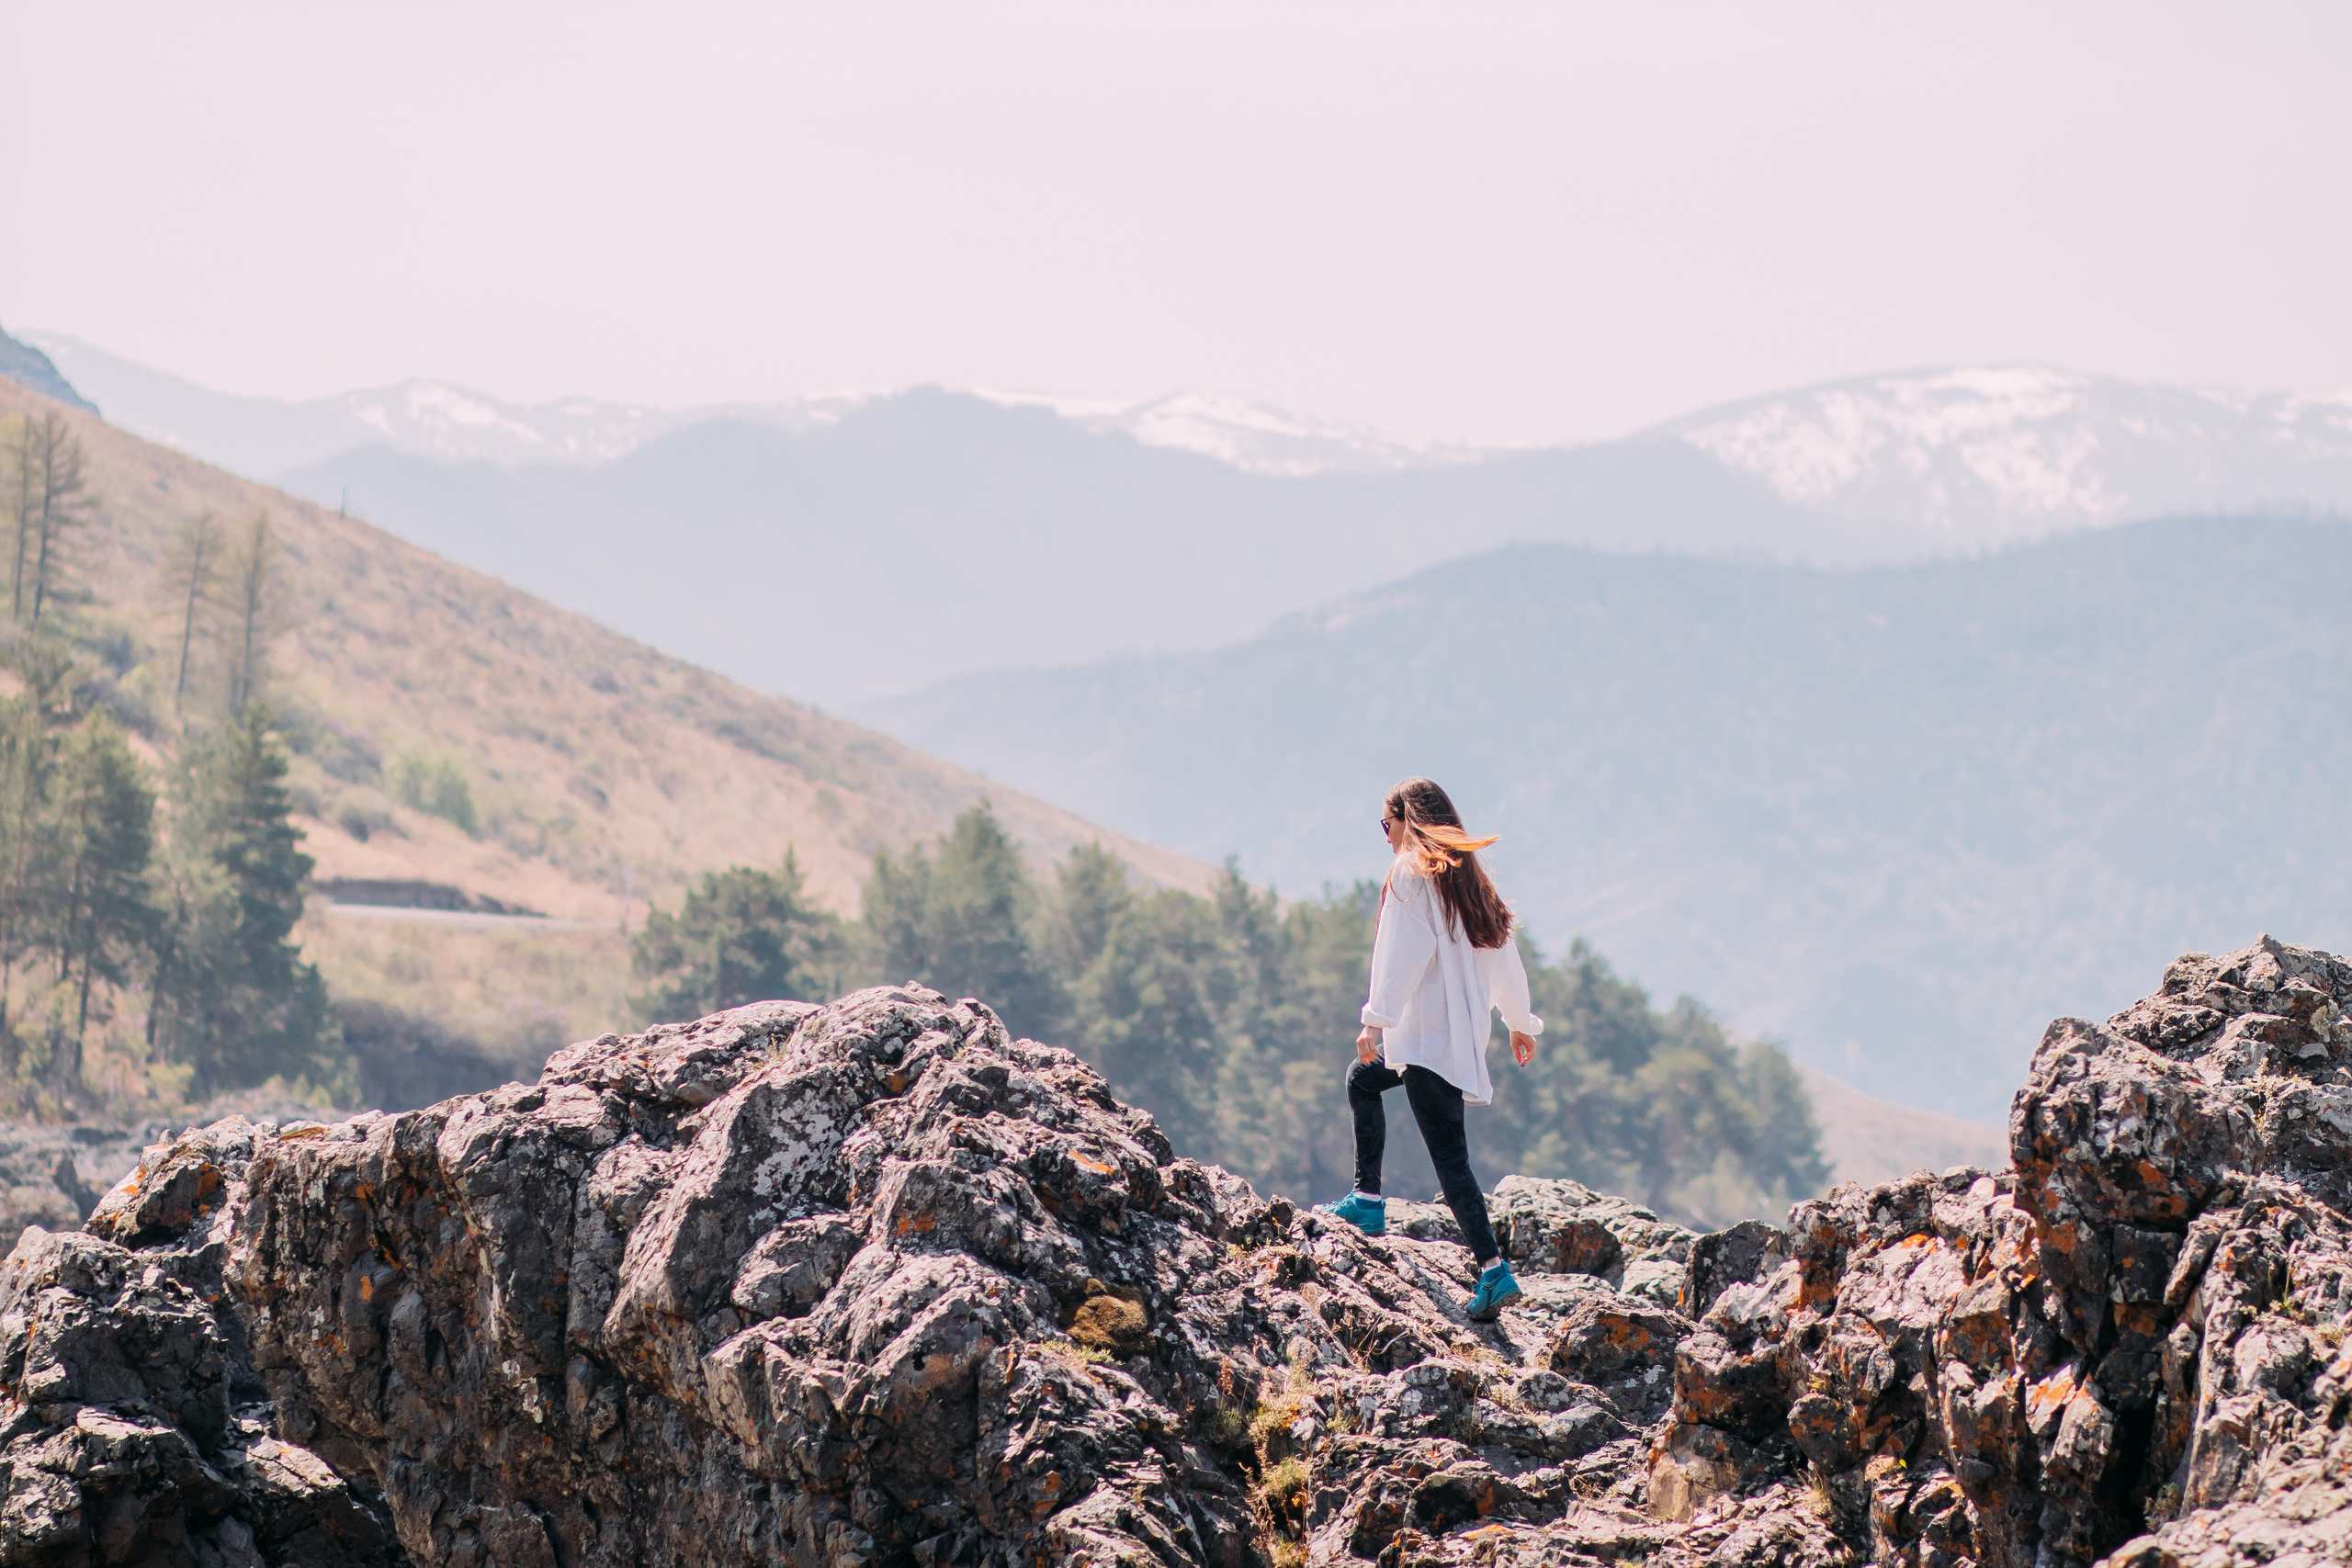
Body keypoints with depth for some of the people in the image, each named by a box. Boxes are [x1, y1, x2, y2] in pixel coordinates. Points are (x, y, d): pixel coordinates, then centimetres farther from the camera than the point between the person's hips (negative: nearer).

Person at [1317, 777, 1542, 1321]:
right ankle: (1368, 1202, 28)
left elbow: (1402, 954, -17)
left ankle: (1493, 1270, -23)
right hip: (1465, 1032, 9)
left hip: (1427, 1036, -9)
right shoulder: (1470, 878, 14)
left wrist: (1377, 1020, -19)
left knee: (1449, 1156, -13)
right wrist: (1520, 1023, 30)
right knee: (1362, 1080, 28)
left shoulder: (1411, 873, -6)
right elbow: (1504, 957, 19)